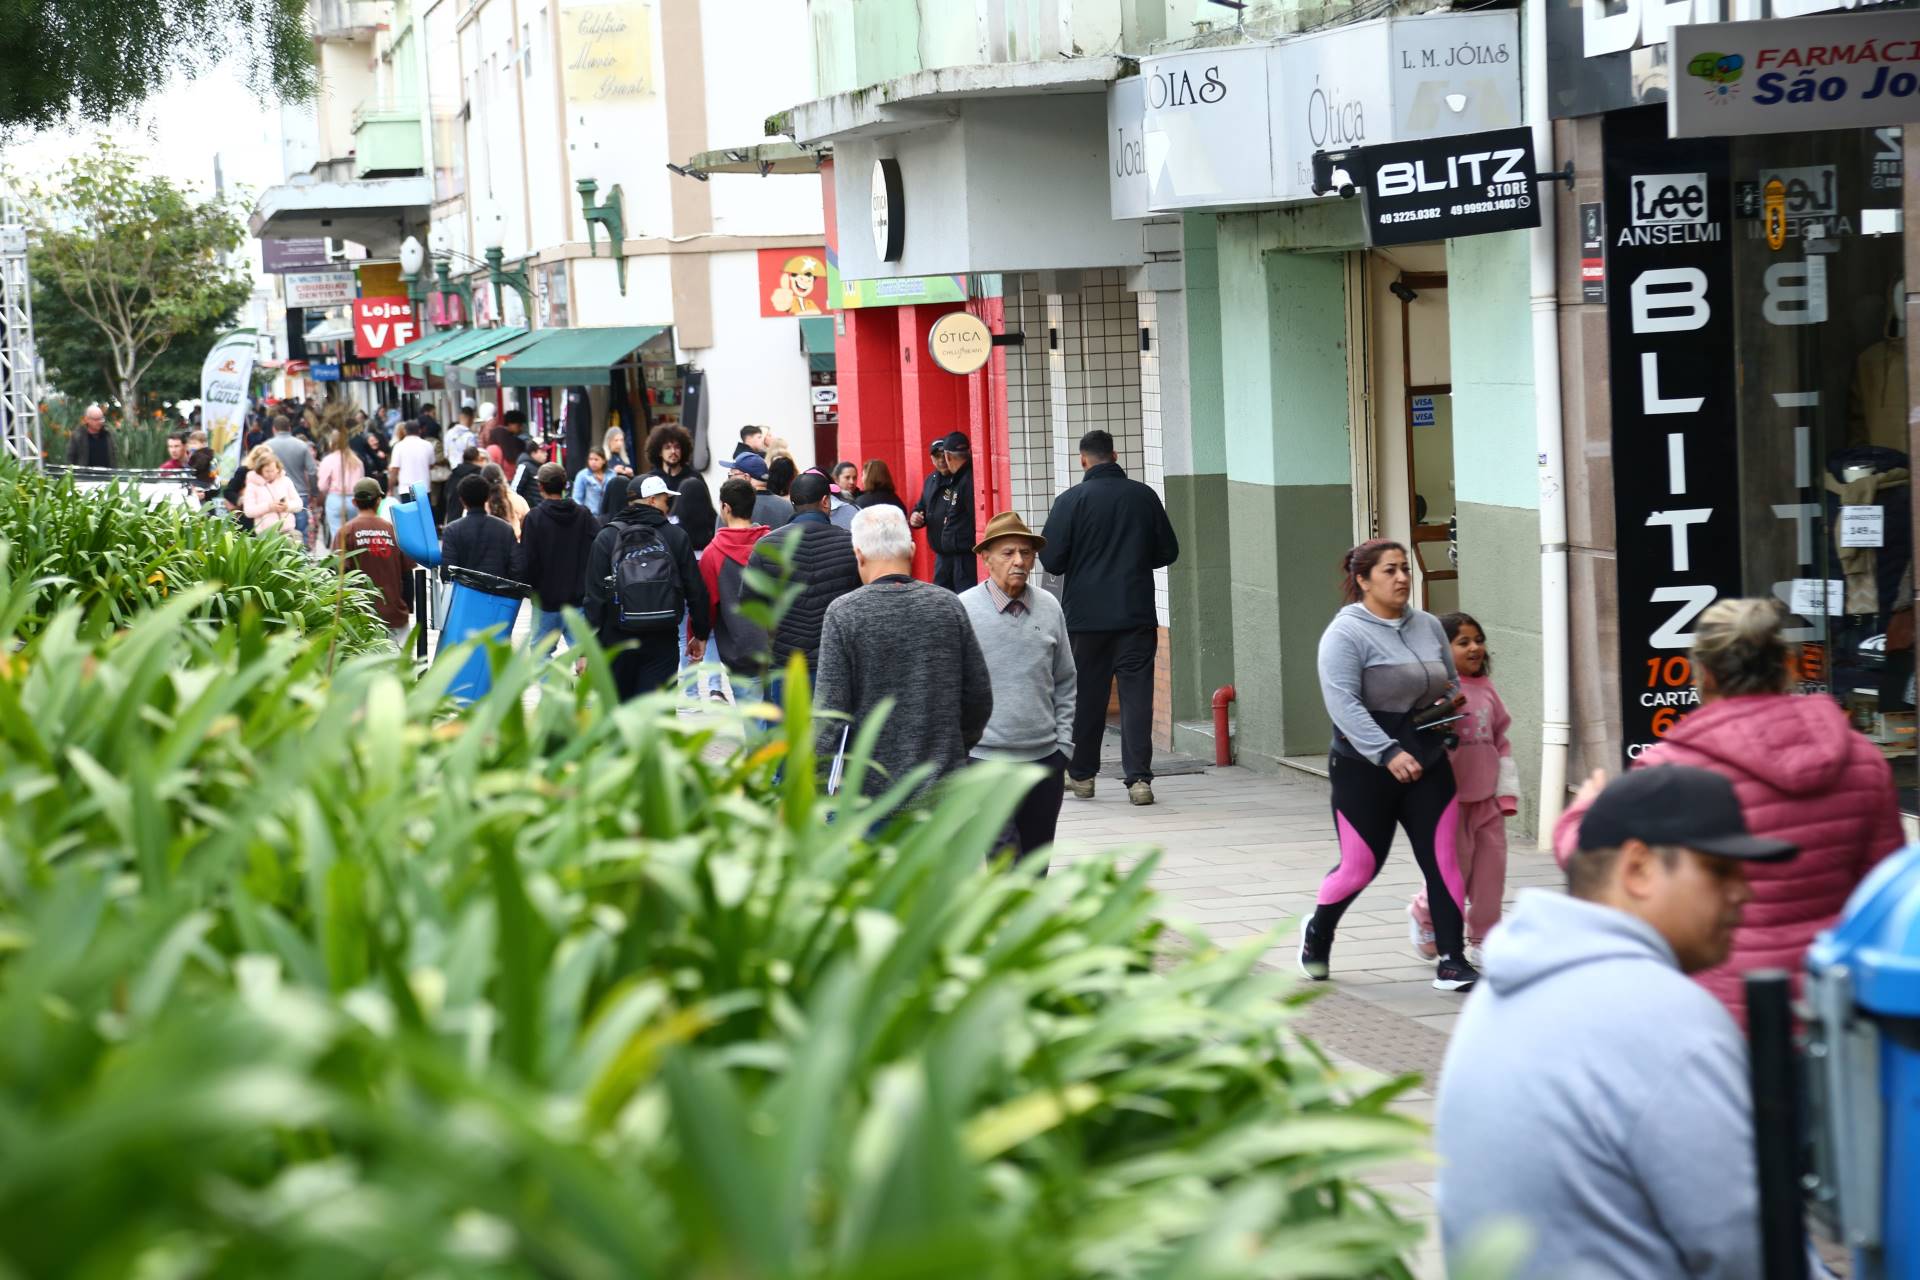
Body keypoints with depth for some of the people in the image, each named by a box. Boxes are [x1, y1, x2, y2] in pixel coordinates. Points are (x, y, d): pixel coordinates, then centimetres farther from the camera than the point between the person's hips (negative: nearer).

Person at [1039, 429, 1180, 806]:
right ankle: (1139, 778, -5)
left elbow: (1051, 559, -7)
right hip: (1137, 613, 1)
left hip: (1087, 614, -1)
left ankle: (1081, 774, 20)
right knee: (1137, 693, 1)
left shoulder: (1070, 501, -7)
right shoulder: (1144, 496, 1)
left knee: (1086, 693, 10)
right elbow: (1168, 552, 8)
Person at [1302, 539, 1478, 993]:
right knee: (1360, 867, 3)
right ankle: (1317, 933, 31)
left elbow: (1452, 683, 24)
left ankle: (1451, 961, 0)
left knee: (1444, 862, -3)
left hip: (1427, 766, 5)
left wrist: (1448, 708, 0)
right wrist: (1389, 753, -28)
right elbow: (1343, 703, -21)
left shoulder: (1428, 626, 9)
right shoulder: (1346, 633, -12)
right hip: (1364, 769, -5)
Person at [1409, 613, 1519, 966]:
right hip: (1451, 797, -6)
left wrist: (1507, 792, 9)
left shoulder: (1486, 688, 9)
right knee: (1454, 871, 1)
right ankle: (1423, 914, 30)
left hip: (1487, 797, 6)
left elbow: (1501, 742, 12)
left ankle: (1483, 943, 20)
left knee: (1491, 871, 7)